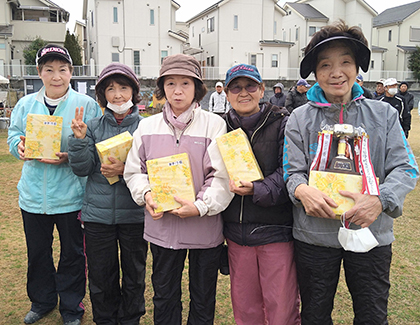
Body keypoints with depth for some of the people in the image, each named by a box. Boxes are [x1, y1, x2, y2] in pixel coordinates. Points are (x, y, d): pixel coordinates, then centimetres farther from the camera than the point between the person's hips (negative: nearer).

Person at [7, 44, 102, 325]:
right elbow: (14, 136, 12)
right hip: (33, 194, 4)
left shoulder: (86, 105, -7)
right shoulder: (26, 104, 6)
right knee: (37, 252, 19)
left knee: (72, 254, 11)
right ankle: (42, 301, 42)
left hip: (70, 195, -4)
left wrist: (69, 157, -24)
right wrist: (20, 146, -11)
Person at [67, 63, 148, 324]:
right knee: (101, 276, 14)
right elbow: (82, 169, -2)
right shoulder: (93, 127, 4)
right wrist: (79, 139, -15)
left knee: (134, 275, 14)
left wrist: (126, 170, -20)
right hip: (98, 213, 2)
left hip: (134, 213, -1)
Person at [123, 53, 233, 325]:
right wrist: (146, 194, -10)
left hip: (205, 228, -2)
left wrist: (201, 206, -23)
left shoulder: (214, 124, -7)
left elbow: (222, 176, -11)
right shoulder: (147, 126, 5)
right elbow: (134, 171, 8)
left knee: (203, 299, 16)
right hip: (161, 225, 3)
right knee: (164, 297, 19)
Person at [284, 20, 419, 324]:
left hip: (372, 234, 1)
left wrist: (380, 200, -24)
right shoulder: (300, 118, -1)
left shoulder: (384, 114, 0)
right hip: (314, 234, 0)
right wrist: (302, 189, -26)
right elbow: (293, 171, -2)